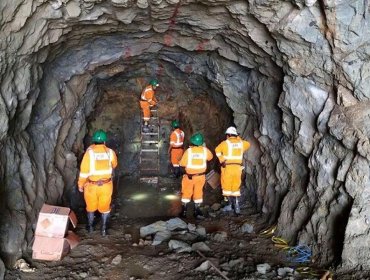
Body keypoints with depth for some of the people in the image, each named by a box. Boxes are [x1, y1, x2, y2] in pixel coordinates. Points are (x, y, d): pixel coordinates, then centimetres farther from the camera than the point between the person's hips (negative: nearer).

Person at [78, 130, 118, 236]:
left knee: (91, 206, 21)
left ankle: (90, 227, 35)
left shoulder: (89, 152, -13)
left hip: (91, 185, 0)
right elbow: (114, 165, 11)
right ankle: (103, 229, 22)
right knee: (105, 207, 16)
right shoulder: (110, 152, -7)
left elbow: (84, 170, -12)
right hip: (106, 185, 1)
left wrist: (80, 184, 0)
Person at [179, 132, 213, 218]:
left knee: (186, 192, 13)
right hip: (201, 176, 2)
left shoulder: (188, 151, -19)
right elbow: (210, 157, 8)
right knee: (198, 192, 16)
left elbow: (182, 163, -14)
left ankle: (184, 210, 17)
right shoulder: (205, 150, -12)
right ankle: (197, 210, 20)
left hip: (189, 176, -1)